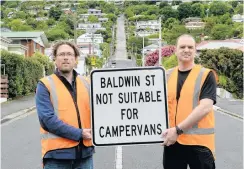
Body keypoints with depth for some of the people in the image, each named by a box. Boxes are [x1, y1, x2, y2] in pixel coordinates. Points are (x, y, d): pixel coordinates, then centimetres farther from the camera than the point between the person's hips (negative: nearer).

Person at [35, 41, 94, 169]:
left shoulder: (86, 83, 10)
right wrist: (79, 134, -17)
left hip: (85, 150, 4)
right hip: (57, 152, -4)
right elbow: (47, 119, -14)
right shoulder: (45, 85, -4)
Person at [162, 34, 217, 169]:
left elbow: (205, 107, -16)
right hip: (172, 140, 4)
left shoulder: (206, 75, -5)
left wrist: (178, 129, -21)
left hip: (199, 141, -4)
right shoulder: (168, 76, 8)